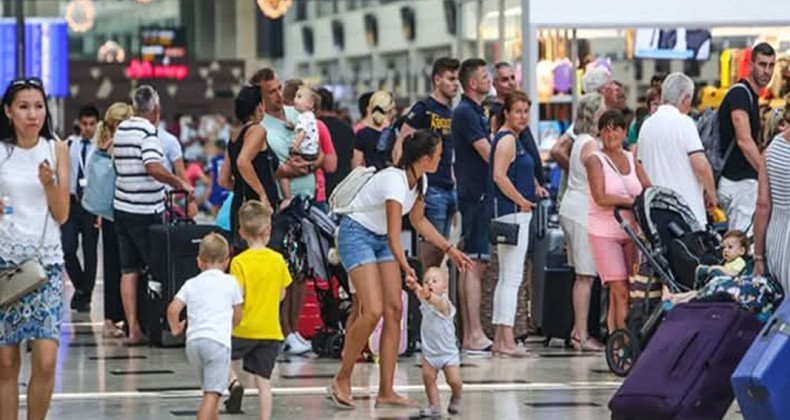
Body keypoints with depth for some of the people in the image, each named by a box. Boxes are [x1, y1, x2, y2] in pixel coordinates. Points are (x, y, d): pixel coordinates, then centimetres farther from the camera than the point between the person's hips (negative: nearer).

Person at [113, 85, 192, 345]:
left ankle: (133, 329, 3)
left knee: (129, 270, 5)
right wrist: (181, 184, -16)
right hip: (145, 211, -7)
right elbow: (154, 167, -26)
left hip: (122, 207, 7)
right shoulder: (147, 132, -13)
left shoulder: (121, 129, 10)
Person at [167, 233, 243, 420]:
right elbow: (237, 316, 14)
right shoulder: (230, 283, 7)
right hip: (218, 341, -4)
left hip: (194, 341, 4)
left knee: (210, 389, 23)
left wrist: (175, 328, 19)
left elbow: (173, 309, 1)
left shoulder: (191, 284, 12)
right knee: (212, 392, -11)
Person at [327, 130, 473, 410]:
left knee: (394, 310, -3)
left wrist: (449, 249, 12)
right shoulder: (395, 181, -28)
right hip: (356, 235, -9)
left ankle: (386, 392, -2)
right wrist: (406, 269, -44)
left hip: (381, 238, 9)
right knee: (373, 311, -20)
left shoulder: (420, 181, -1)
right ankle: (341, 381, -4)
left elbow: (418, 221, 16)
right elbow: (394, 236, -33)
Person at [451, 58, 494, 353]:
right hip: (475, 194, -10)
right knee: (475, 263, -11)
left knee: (470, 265, 10)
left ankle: (468, 334, 12)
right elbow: (488, 154, -17)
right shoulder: (466, 113, -13)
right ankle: (475, 334, -13)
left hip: (475, 193, 10)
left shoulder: (474, 112, 18)